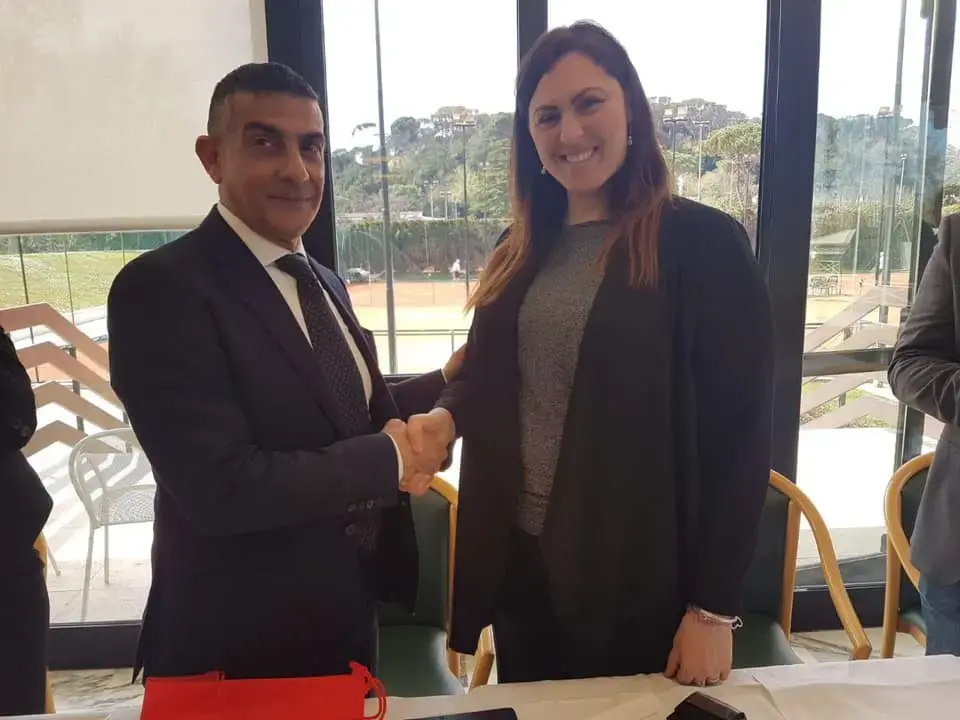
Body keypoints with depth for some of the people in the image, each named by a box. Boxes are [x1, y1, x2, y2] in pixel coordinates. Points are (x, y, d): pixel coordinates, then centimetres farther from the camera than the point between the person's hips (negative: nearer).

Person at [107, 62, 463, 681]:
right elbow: (219, 488, -28)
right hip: (236, 647, -7)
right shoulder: (162, 288, -21)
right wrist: (389, 458, -19)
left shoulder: (324, 283, 5)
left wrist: (446, 381, -3)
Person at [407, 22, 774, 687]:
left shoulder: (705, 243, -12)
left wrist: (714, 606, -11)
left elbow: (739, 436, -12)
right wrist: (446, 415, -11)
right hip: (521, 562, 5)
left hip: (641, 577, -5)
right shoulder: (523, 252, 5)